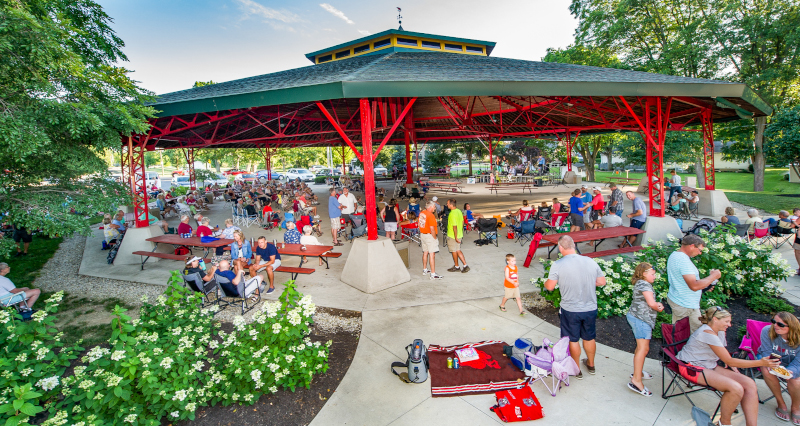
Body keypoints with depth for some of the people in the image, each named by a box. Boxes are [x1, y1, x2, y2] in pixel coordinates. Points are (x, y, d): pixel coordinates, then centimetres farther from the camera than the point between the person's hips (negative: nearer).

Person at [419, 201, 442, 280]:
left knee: (425, 252, 20)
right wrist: (435, 238, -13)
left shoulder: (421, 213, 7)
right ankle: (433, 274, -6)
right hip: (430, 236, -9)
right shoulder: (430, 215, -19)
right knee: (432, 254, -6)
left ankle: (425, 270, 32)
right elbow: (432, 229, -23)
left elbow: (419, 224, 15)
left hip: (423, 235, 9)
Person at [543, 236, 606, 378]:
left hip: (570, 310, -4)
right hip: (591, 308, 4)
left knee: (573, 340, 15)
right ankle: (591, 364, 44)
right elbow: (602, 282, 2)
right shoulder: (590, 261, -7)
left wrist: (545, 282, 8)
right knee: (589, 338, 24)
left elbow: (550, 286, -14)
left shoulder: (558, 265, -19)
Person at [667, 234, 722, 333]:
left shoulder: (674, 255, 10)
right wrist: (713, 276, -15)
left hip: (674, 299, 10)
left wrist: (705, 286, 16)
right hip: (686, 306, -10)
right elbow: (694, 286, -27)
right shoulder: (683, 260, -22)